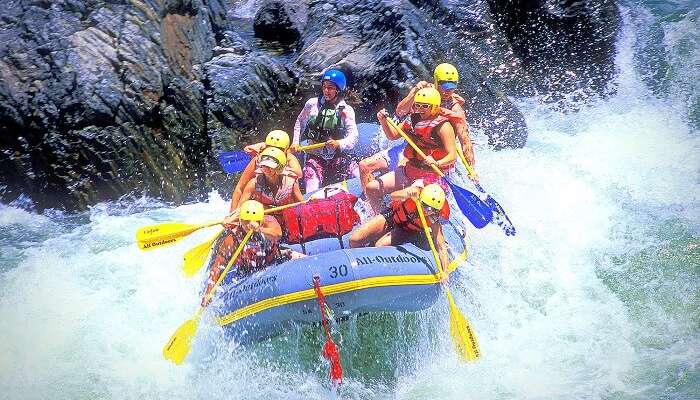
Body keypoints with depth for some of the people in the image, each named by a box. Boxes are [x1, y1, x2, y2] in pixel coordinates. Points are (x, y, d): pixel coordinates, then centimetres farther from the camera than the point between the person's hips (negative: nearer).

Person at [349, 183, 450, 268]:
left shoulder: (433, 219, -31)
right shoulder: (417, 191, -33)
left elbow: (442, 247, -28)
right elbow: (393, 196, -48)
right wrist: (407, 194, -70)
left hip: (406, 231, -1)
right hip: (392, 217, 1)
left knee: (380, 246, -27)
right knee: (354, 239, -10)